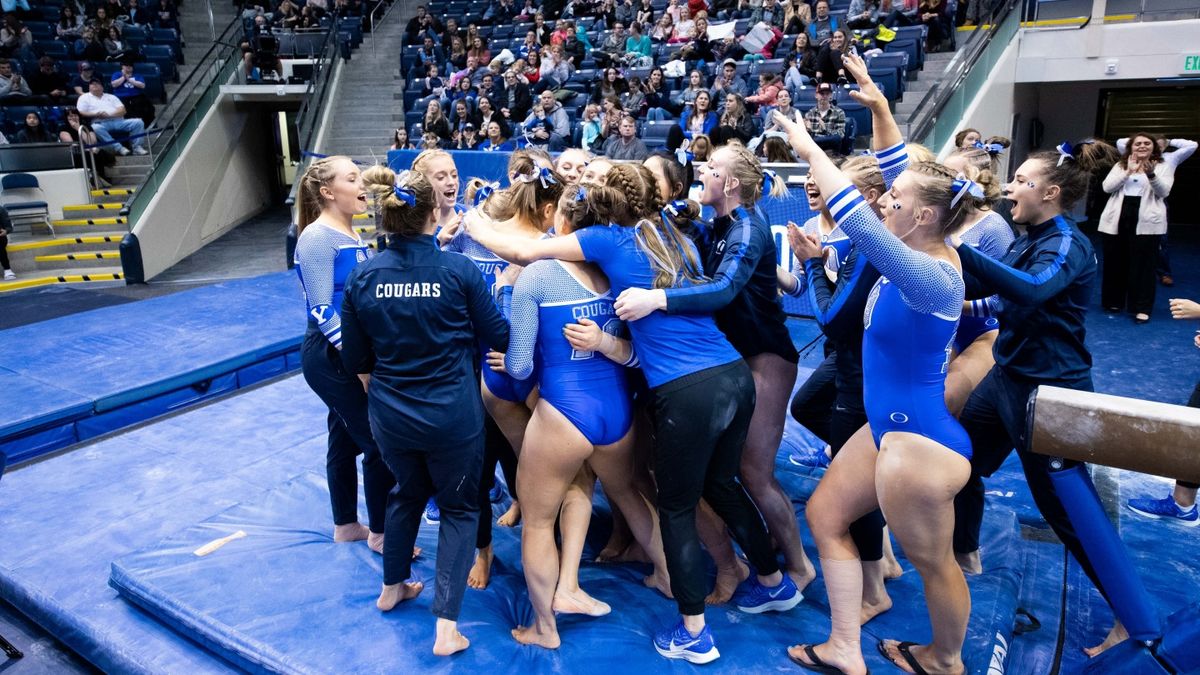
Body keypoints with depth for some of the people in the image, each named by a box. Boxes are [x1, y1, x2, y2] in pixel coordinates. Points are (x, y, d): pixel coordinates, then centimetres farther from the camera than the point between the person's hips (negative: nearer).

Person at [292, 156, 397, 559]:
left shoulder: (352, 236, 11)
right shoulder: (318, 237, -15)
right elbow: (321, 309, -19)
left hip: (350, 353, 8)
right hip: (330, 355, -8)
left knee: (347, 438, 17)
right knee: (380, 441, -2)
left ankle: (346, 526, 31)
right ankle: (380, 533, 14)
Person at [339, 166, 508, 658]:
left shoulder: (362, 277, -6)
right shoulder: (459, 270, -14)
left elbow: (356, 361, 3)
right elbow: (499, 338, -3)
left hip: (389, 414, 4)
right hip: (452, 415, -3)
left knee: (407, 492, 29)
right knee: (458, 506, 16)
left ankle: (393, 587, 47)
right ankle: (446, 626, 11)